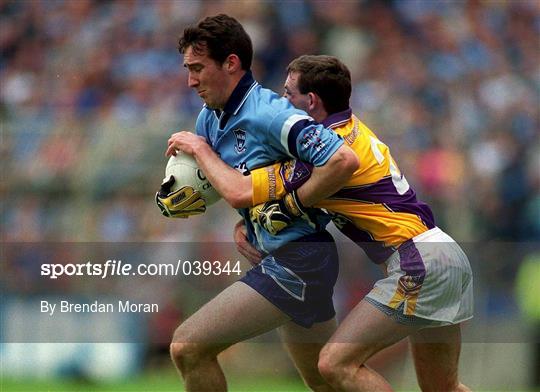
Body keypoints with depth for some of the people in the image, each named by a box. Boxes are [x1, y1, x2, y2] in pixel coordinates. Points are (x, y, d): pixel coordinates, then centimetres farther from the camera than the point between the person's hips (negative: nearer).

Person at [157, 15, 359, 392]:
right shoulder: (210, 119, 8)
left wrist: (296, 202, -20)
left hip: (297, 259, -10)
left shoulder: (269, 113, -20)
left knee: (188, 347, -14)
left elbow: (344, 160, -30)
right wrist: (179, 194, -2)